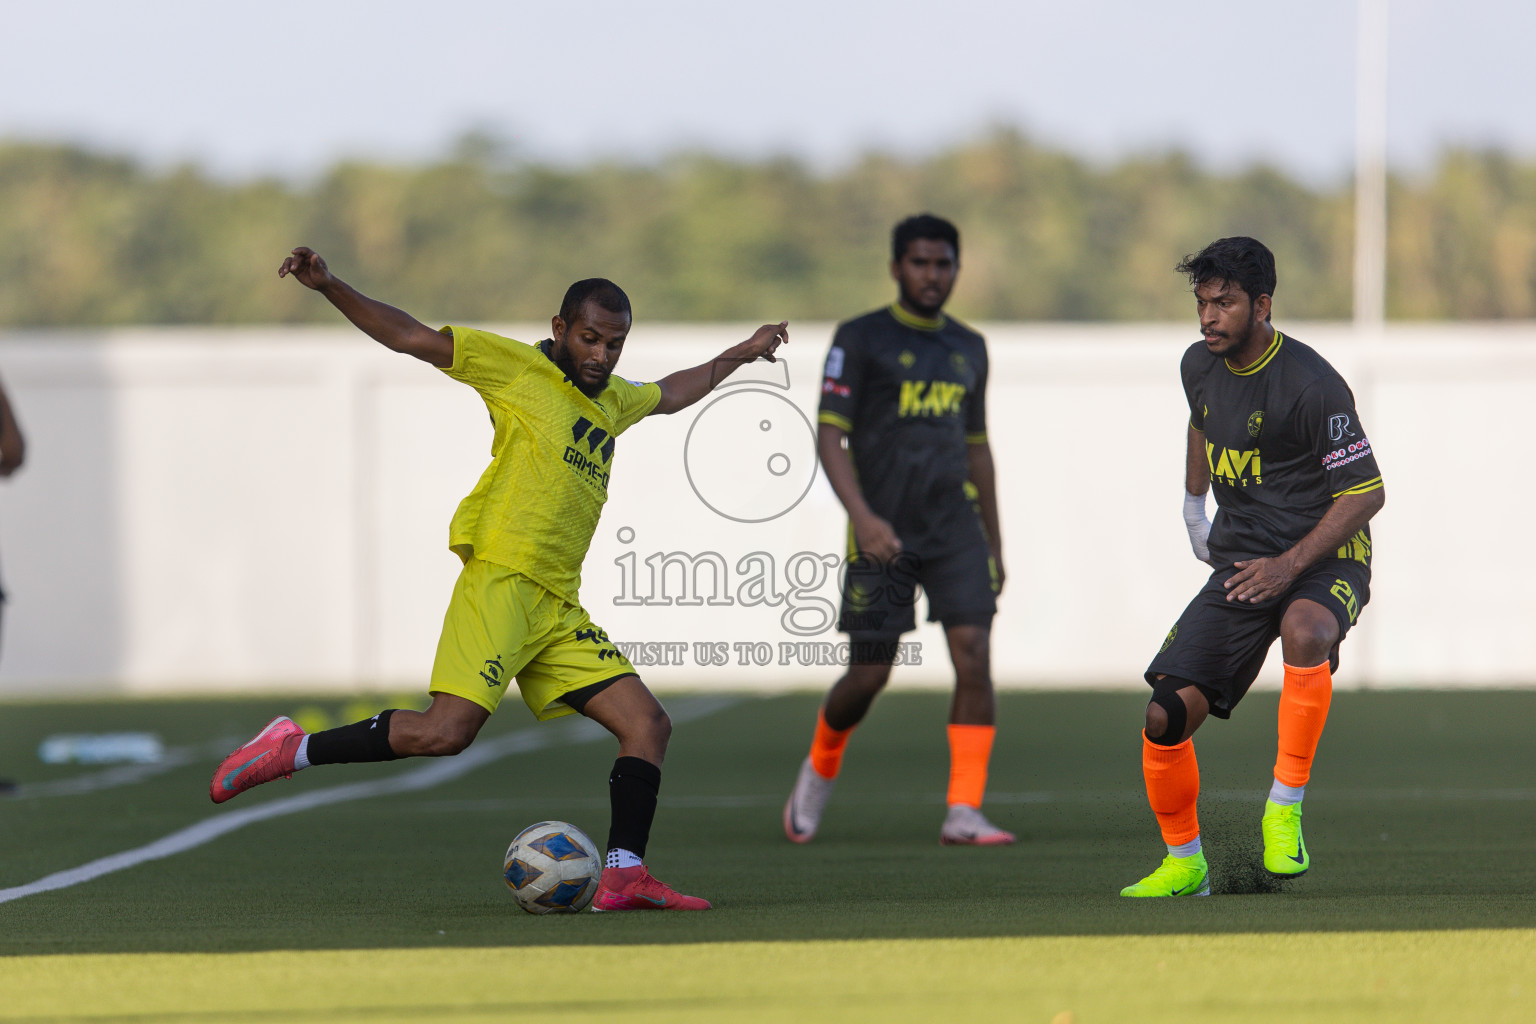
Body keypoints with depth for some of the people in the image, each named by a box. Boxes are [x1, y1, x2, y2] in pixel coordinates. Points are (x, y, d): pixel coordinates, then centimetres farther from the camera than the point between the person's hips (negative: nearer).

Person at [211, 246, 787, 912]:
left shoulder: (612, 401, 23)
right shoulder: (517, 368, 2)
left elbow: (672, 393, 46)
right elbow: (410, 338, 0)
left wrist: (741, 355, 51)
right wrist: (328, 288, -9)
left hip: (558, 608, 8)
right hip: (501, 578, -8)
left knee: (647, 725, -2)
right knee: (446, 731, -21)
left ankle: (623, 877, -5)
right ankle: (290, 751, -7)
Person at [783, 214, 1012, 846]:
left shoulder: (968, 348, 15)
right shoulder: (860, 339, -2)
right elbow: (829, 436, -8)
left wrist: (994, 543, 22)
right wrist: (861, 516, -22)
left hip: (955, 527, 4)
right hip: (883, 532, -4)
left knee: (974, 654, -14)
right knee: (869, 675, 0)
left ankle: (964, 812, -14)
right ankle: (820, 770, 30)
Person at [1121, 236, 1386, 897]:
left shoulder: (1312, 387, -19)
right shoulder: (1200, 367, 3)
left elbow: (1366, 494, -17)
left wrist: (1289, 566, -24)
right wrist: (1194, 507, 31)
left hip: (1322, 558, -6)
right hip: (1239, 563, 6)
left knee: (1303, 632, -42)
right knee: (1165, 719, -7)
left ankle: (1285, 808, -28)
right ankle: (1184, 864, 15)